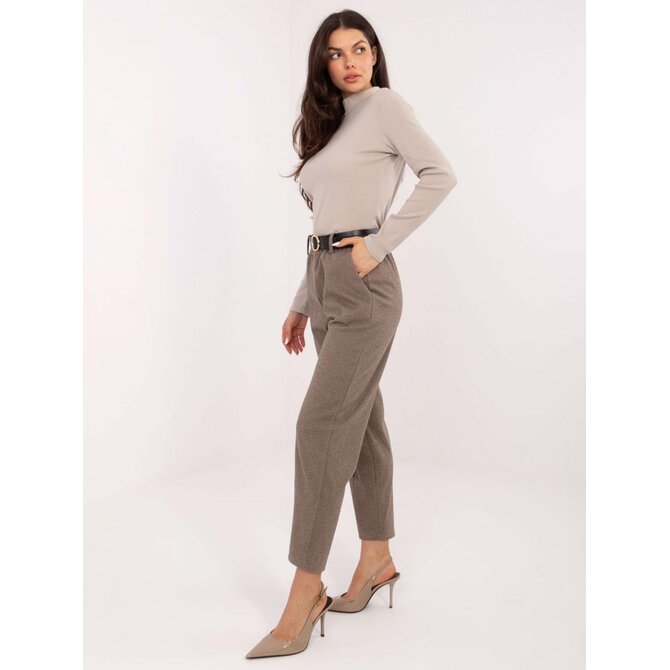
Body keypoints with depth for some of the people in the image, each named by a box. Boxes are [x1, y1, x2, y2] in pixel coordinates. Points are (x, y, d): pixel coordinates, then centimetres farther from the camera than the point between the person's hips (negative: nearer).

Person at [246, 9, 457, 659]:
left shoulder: (385, 104, 0)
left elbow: (439, 174, -12)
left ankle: (305, 593, -4)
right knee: (360, 418, 11)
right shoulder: (329, 124, 21)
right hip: (324, 283, 8)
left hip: (363, 286, -8)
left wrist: (378, 244, -15)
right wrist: (301, 305, 16)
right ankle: (377, 559, 23)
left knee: (322, 423, -12)